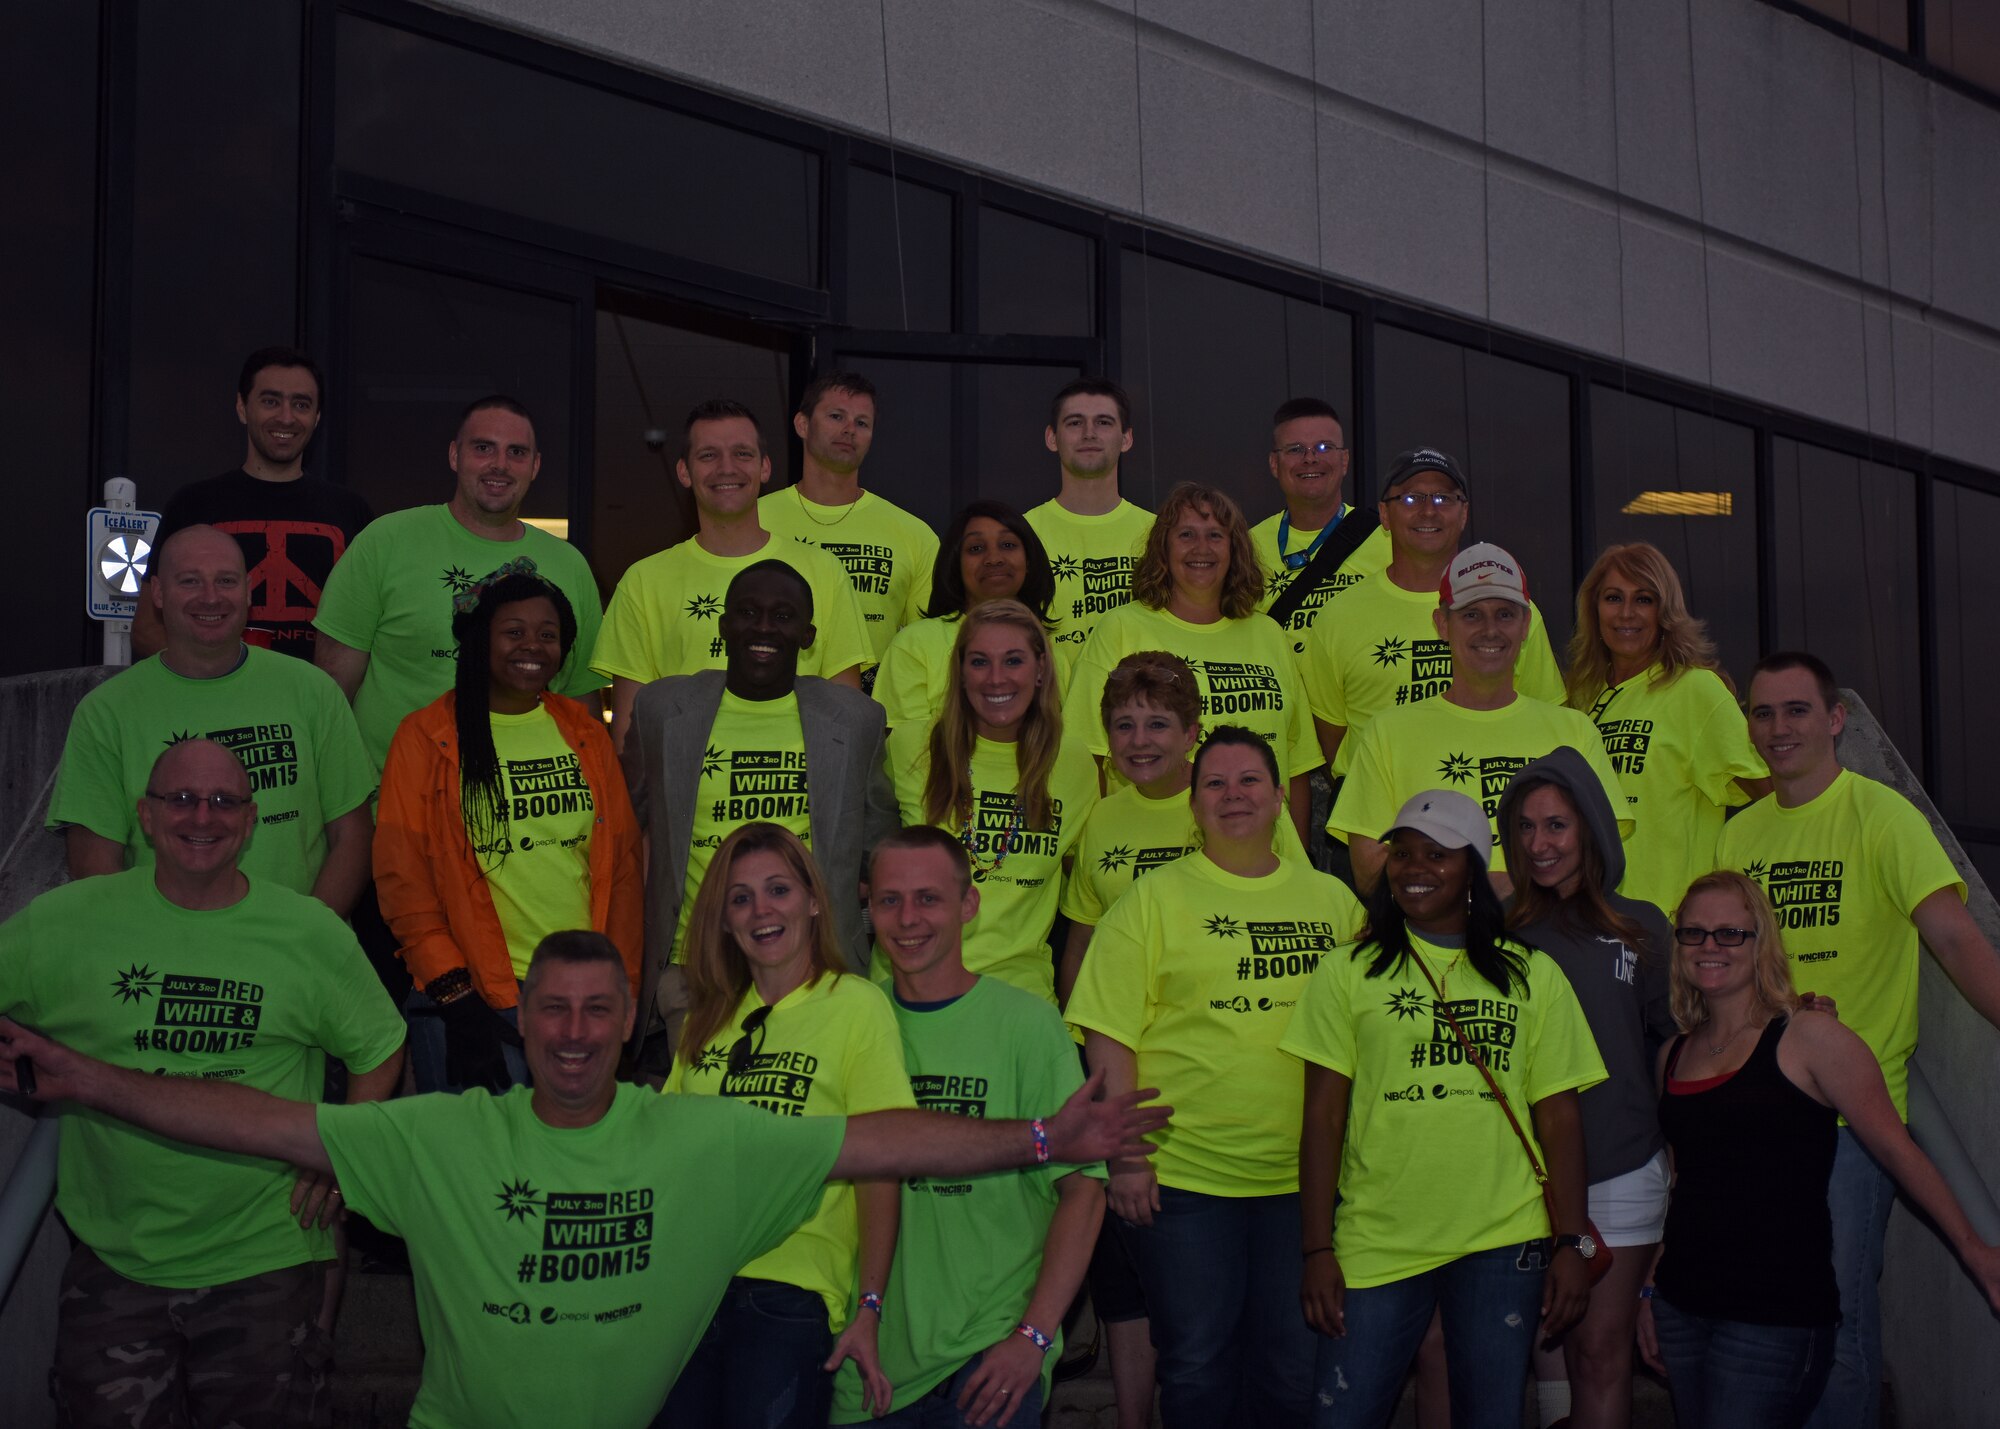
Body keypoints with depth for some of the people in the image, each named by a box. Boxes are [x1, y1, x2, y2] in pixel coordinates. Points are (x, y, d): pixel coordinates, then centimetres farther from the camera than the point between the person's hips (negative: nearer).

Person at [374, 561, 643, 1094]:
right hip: (476, 999, -3)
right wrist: (455, 994, -10)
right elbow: (402, 878, -3)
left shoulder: (585, 732, 12)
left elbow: (624, 864, 12)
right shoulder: (426, 738, 1)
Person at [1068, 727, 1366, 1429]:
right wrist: (1125, 1154, -11)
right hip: (1182, 1178, -3)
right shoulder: (1154, 899, -1)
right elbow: (1109, 1036, -5)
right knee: (1196, 1366, 6)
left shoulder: (1332, 899, 9)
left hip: (1305, 1175, 3)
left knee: (1295, 1370, 10)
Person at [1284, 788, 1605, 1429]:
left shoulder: (1531, 975, 7)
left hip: (1503, 1244, 1)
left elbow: (1558, 1118, 7)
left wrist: (1573, 1243, 1)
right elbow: (1323, 1117, 2)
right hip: (1376, 1242, 0)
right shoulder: (1347, 972, 4)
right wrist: (1317, 1250, -3)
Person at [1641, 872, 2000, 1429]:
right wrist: (1648, 1288, 17)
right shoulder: (1676, 1054, 11)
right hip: (1681, 1307, 6)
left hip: (1776, 1319, -6)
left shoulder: (1808, 1038, -6)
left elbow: (1897, 1152, -3)